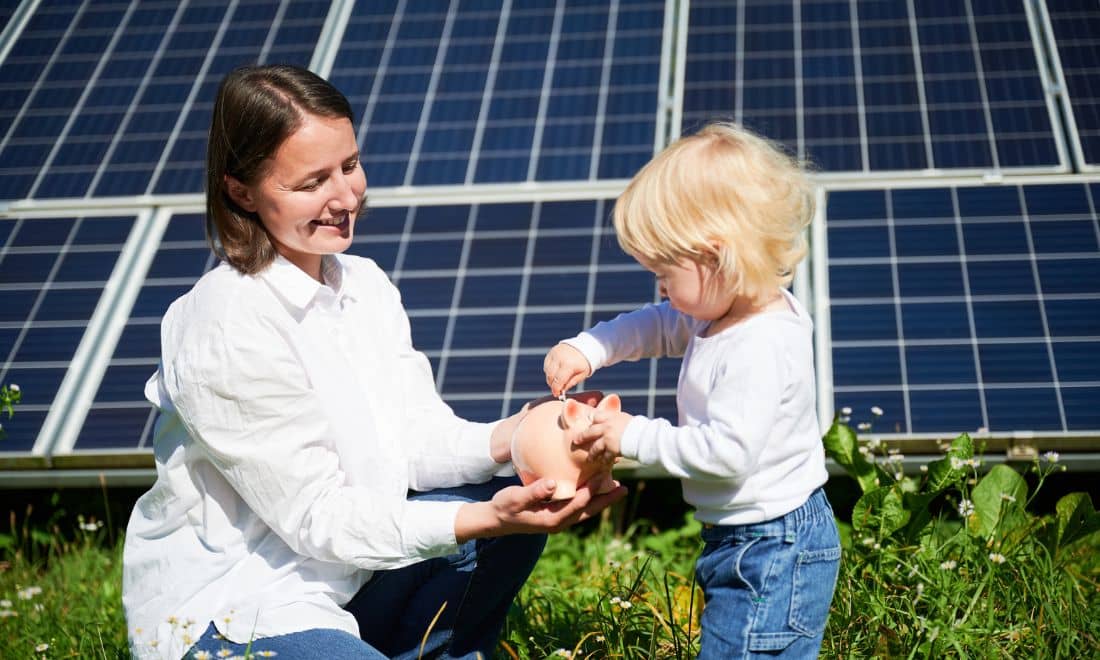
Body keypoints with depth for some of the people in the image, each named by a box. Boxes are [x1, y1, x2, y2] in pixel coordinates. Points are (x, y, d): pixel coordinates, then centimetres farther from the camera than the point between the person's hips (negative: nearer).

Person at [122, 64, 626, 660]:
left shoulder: (365, 285, 2)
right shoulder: (230, 327, -23)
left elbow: (419, 438, -1)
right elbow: (318, 519, -21)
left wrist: (513, 438, -21)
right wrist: (487, 518, -29)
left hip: (338, 577, 8)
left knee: (516, 492, -3)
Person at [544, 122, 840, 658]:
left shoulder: (761, 348, -26)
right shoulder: (724, 312, 5)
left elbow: (726, 452, -30)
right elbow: (659, 327, 22)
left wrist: (635, 436, -19)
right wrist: (587, 349, 6)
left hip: (771, 550, -10)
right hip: (743, 542, 10)